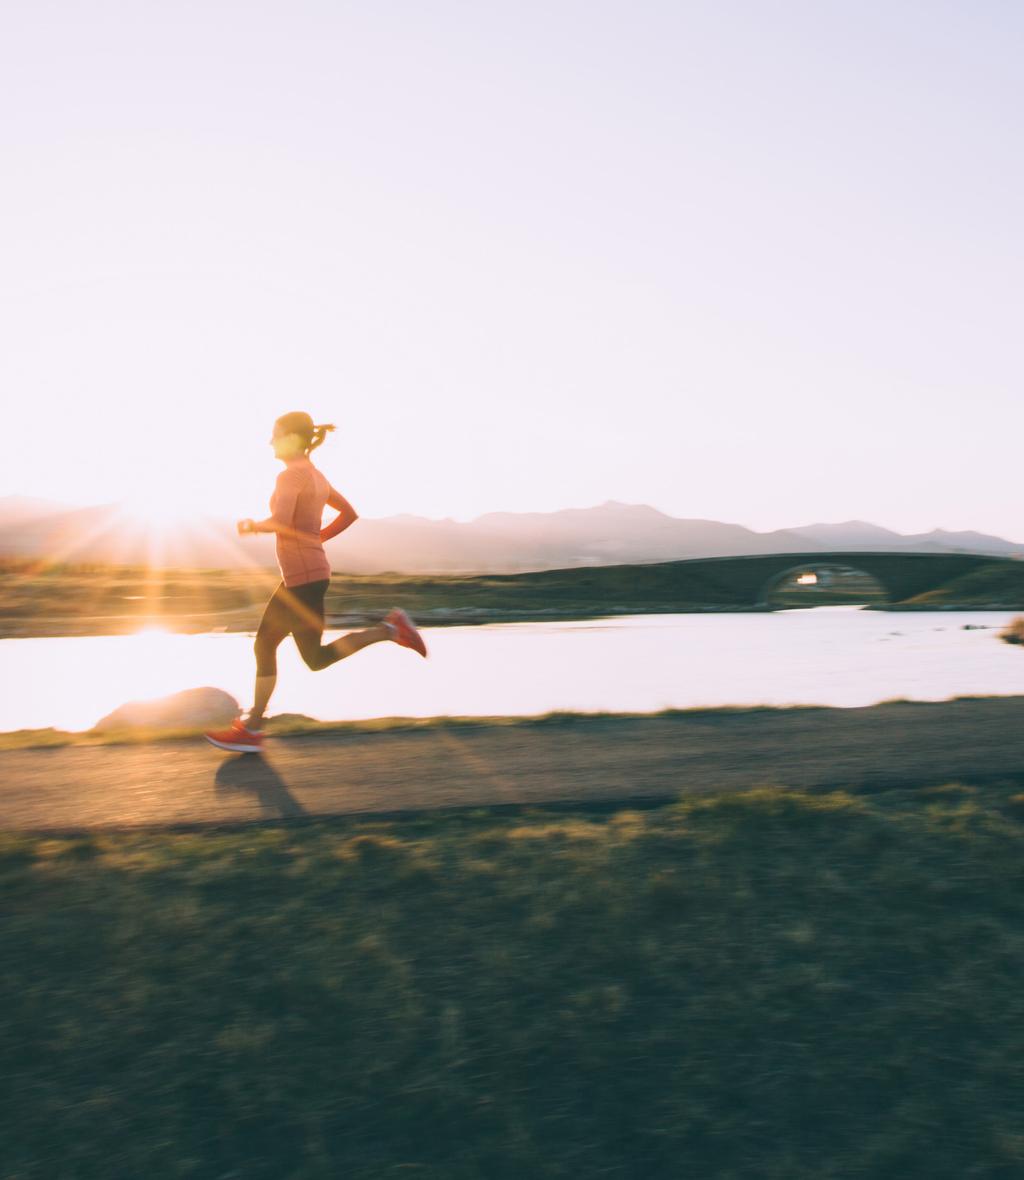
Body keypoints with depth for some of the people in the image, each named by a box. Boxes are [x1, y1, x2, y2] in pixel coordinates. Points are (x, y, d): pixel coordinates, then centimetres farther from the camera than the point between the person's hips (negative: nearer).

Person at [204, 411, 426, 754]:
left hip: (304, 577, -10)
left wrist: (252, 525, -7)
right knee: (264, 644, 11)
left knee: (316, 658, -1)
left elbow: (281, 522, -27)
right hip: (303, 576, 10)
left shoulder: (291, 473, -14)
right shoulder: (316, 476, 14)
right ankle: (250, 729, 15)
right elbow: (350, 514, 22)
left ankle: (390, 628, -3)